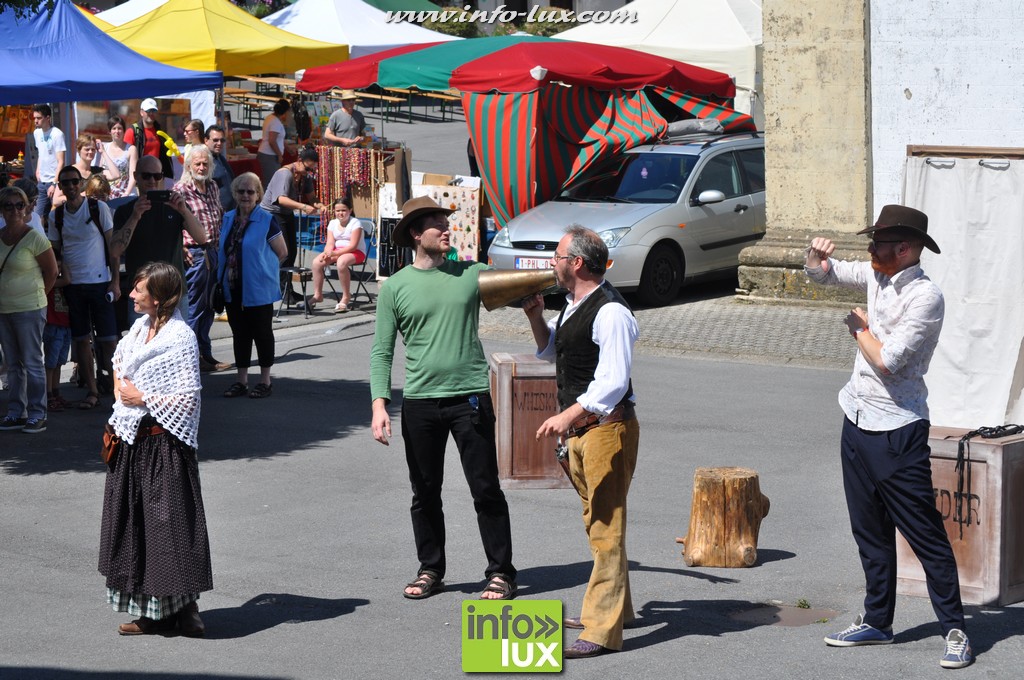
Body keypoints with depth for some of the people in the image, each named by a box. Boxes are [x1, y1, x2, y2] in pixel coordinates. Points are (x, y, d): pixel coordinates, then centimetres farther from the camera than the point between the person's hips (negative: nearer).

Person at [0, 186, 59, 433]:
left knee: (32, 363, -2)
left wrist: (36, 295, 4)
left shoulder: (34, 238, -12)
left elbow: (52, 272, -4)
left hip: (29, 310, -6)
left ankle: (37, 415, 4)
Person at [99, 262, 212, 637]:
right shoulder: (139, 327, 9)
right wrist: (120, 390, 15)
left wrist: (143, 399, -13)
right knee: (135, 521, 10)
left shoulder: (180, 338, -15)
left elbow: (188, 397, -18)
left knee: (169, 520, -5)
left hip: (164, 443, -9)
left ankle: (183, 609, 2)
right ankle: (151, 611, 17)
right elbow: (120, 359, 31)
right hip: (133, 441, 9)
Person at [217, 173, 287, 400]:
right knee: (239, 334, 11)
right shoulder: (228, 219, 9)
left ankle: (265, 381, 11)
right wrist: (222, 276, 11)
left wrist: (262, 270, -1)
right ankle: (242, 380, 19)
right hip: (232, 288, 6)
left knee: (262, 333, 3)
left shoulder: (266, 221, -8)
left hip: (258, 290, -5)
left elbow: (282, 253, -5)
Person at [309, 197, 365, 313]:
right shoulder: (333, 223, 9)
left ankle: (346, 296, -25)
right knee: (316, 262, -18)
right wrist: (327, 253, -24)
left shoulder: (355, 223, -11)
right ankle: (317, 295, -7)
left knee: (341, 262, -39)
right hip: (336, 252, 6)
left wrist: (335, 253, -28)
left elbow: (353, 245, -20)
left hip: (356, 252, -6)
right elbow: (330, 243, 1)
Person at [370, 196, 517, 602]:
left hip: (470, 397, 0)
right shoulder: (395, 288, 2)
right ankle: (430, 570, 23)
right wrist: (379, 404, -8)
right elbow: (382, 351, 2)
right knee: (425, 494, 10)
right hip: (419, 402, 0)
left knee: (486, 491, 1)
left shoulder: (471, 274, 4)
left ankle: (501, 572, 9)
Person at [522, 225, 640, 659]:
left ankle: (601, 631, -8)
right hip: (580, 428, 10)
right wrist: (535, 317, 13)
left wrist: (568, 415, -31)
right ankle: (614, 607, 33)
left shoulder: (610, 313, -19)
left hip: (606, 428, -10)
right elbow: (549, 350, 30)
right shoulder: (574, 306, 12)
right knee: (596, 522, 20)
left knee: (605, 526, -8)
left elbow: (612, 383, -26)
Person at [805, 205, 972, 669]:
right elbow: (823, 274, 17)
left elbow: (886, 359, -23)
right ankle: (877, 622, 26)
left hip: (897, 431, -8)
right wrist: (817, 256, -6)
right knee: (870, 532, 15)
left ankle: (954, 630, 3)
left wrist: (860, 329, -5)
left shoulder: (925, 297, -18)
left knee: (925, 535, -4)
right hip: (857, 422, 8)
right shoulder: (876, 277, 6)